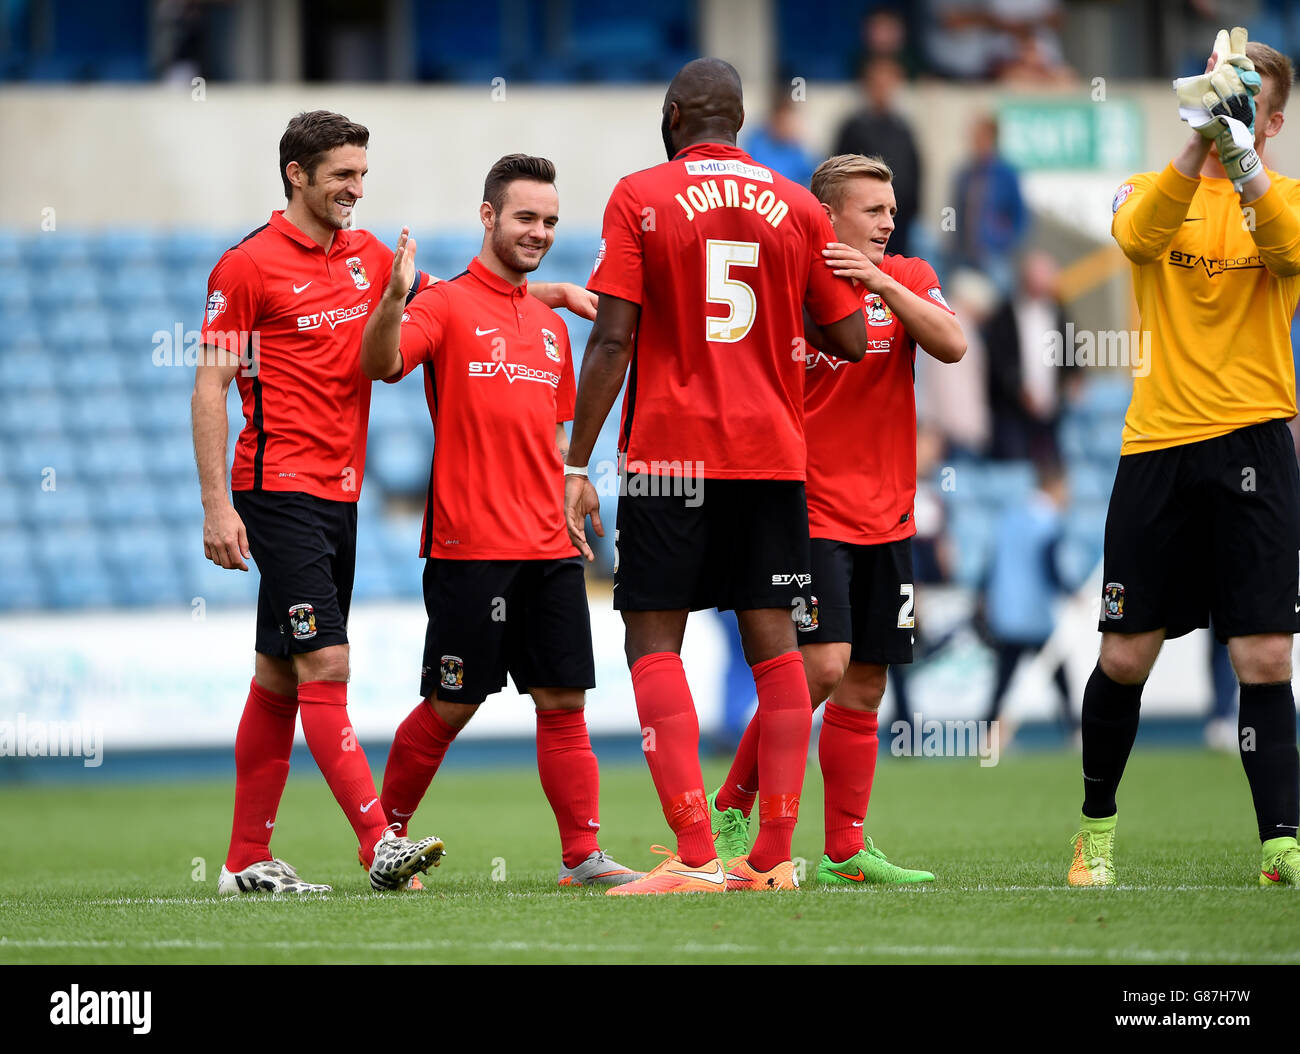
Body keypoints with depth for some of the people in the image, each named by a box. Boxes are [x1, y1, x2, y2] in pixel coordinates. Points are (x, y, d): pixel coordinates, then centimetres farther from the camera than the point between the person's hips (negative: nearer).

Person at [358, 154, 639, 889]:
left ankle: (584, 855, 2)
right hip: (469, 545, -6)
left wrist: (570, 507, 17)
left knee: (565, 701, 1)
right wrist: (395, 298, -39)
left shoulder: (552, 325, 17)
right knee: (452, 706, -1)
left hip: (548, 548, 6)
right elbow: (381, 363, -21)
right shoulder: (447, 305, -3)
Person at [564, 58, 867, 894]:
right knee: (773, 641, 7)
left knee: (655, 638, -1)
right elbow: (851, 341, 6)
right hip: (774, 451, 3)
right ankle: (775, 856, 5)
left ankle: (695, 855, -13)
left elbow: (613, 339, -8)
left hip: (670, 450, -3)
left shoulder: (640, 198, -3)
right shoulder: (798, 208, 6)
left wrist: (577, 465, -6)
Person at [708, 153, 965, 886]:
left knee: (864, 688, 6)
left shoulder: (908, 279, 8)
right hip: (809, 511, -5)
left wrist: (882, 283, -21)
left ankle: (845, 852, 11)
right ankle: (732, 810, -2)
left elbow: (952, 345, -10)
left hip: (887, 517, 5)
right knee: (823, 664, -18)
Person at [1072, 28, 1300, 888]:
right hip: (1158, 444, 1)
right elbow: (1141, 233, -16)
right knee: (1126, 655, 3)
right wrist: (1197, 146, -32)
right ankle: (1098, 824, 22)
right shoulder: (1150, 189, 9)